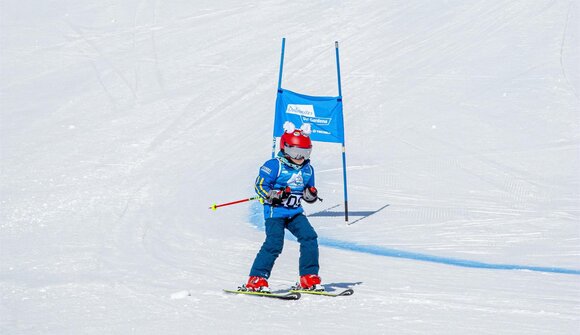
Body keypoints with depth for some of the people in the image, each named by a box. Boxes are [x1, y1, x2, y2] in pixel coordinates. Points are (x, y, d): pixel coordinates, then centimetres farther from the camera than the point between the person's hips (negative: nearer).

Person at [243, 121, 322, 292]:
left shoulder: (308, 169, 11)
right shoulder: (274, 166, -9)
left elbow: (308, 193, 22)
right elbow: (260, 185, -9)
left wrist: (311, 194, -3)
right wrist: (273, 195, -26)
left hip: (295, 212, 6)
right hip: (275, 211, -6)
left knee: (309, 238, -9)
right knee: (274, 243, -15)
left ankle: (309, 278, 0)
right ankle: (256, 279, -8)